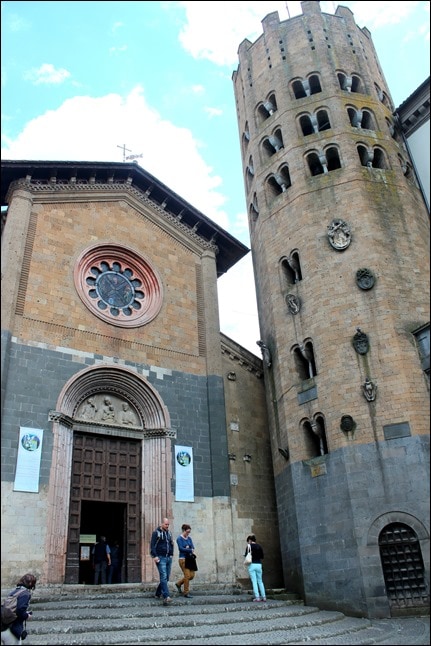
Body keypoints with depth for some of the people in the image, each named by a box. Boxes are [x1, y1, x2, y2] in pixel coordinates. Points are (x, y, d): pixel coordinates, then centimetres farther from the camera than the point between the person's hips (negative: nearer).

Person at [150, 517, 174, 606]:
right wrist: (155, 556, -17)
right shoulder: (156, 533, -4)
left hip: (169, 558, 7)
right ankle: (166, 597, -20)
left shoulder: (169, 533, 16)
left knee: (166, 577, 8)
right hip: (161, 558, -7)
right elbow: (152, 545, -9)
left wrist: (171, 554, 15)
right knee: (163, 577, -15)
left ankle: (158, 594, 25)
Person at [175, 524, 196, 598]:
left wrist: (188, 548, -19)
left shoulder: (189, 538, 10)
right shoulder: (179, 538, -8)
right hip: (183, 559, -7)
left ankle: (178, 584, 24)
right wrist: (190, 550, -13)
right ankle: (186, 593, 5)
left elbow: (192, 547, 2)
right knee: (187, 575, -9)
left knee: (192, 575, 5)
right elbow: (181, 548, -17)